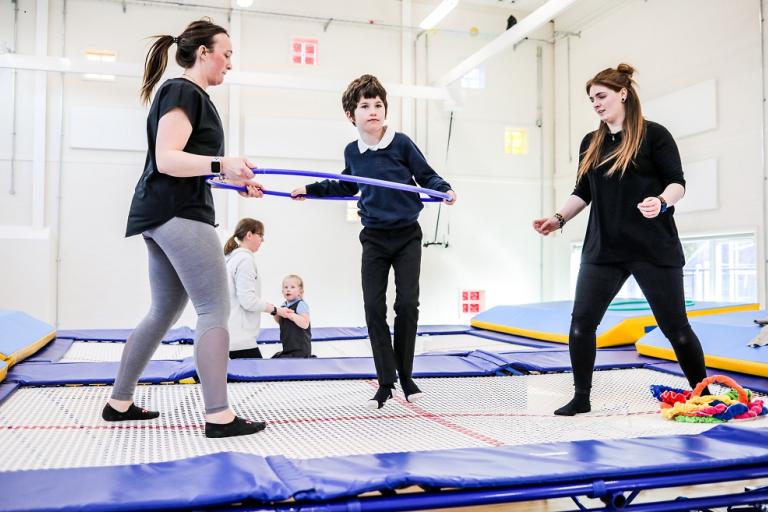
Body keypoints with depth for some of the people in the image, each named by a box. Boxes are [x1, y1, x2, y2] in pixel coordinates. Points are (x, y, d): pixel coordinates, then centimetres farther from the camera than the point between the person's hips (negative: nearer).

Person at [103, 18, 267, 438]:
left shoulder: (191, 96, 22)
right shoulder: (182, 91, -8)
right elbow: (167, 159, -19)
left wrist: (237, 182, 27)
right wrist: (222, 164, -30)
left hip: (164, 216, 11)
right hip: (178, 213, -11)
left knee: (164, 311, 14)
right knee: (215, 309, -10)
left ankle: (119, 402, 23)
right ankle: (218, 416, -7)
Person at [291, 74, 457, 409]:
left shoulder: (401, 143, -8)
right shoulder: (352, 152, 3)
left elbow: (426, 176, 0)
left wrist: (445, 190, -20)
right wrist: (310, 189, 24)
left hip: (407, 236, -2)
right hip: (374, 239, 3)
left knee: (407, 304, -4)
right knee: (373, 308, -2)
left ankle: (405, 375, 16)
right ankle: (385, 382, 8)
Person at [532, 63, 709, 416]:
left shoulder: (653, 134, -2)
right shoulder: (591, 144, 14)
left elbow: (677, 182, -5)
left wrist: (662, 202, -26)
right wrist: (559, 218, 2)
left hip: (654, 249, -4)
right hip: (603, 249, 5)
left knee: (675, 326, 4)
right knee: (581, 322, -4)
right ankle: (581, 398, 10)